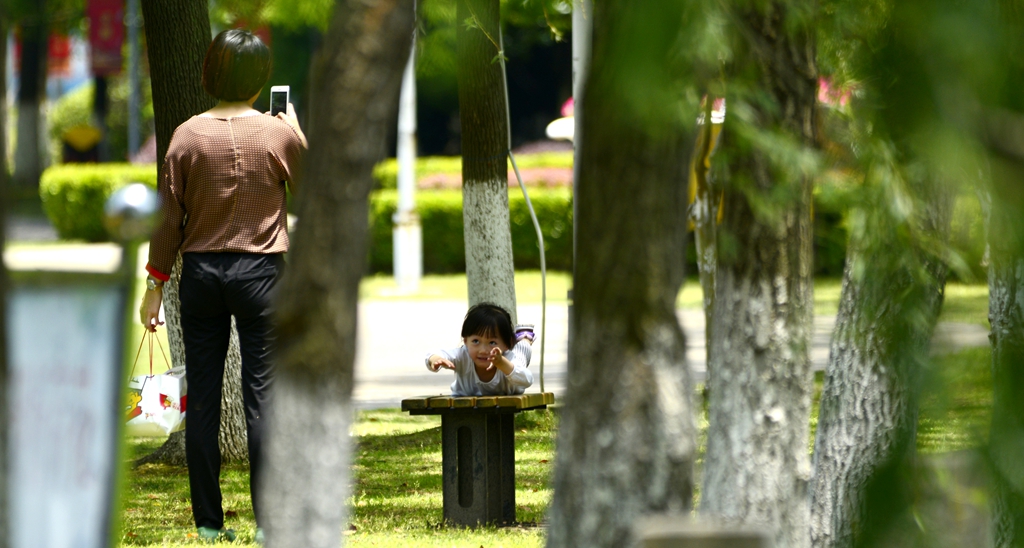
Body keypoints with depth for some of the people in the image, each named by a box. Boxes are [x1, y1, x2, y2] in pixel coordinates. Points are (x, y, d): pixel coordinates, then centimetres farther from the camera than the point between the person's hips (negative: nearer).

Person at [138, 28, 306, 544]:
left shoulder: (187, 135, -1)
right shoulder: (279, 134, -4)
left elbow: (168, 217, 0)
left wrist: (155, 283, 6)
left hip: (200, 270, 1)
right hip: (260, 270, -1)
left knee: (202, 399, 5)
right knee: (262, 394, 0)